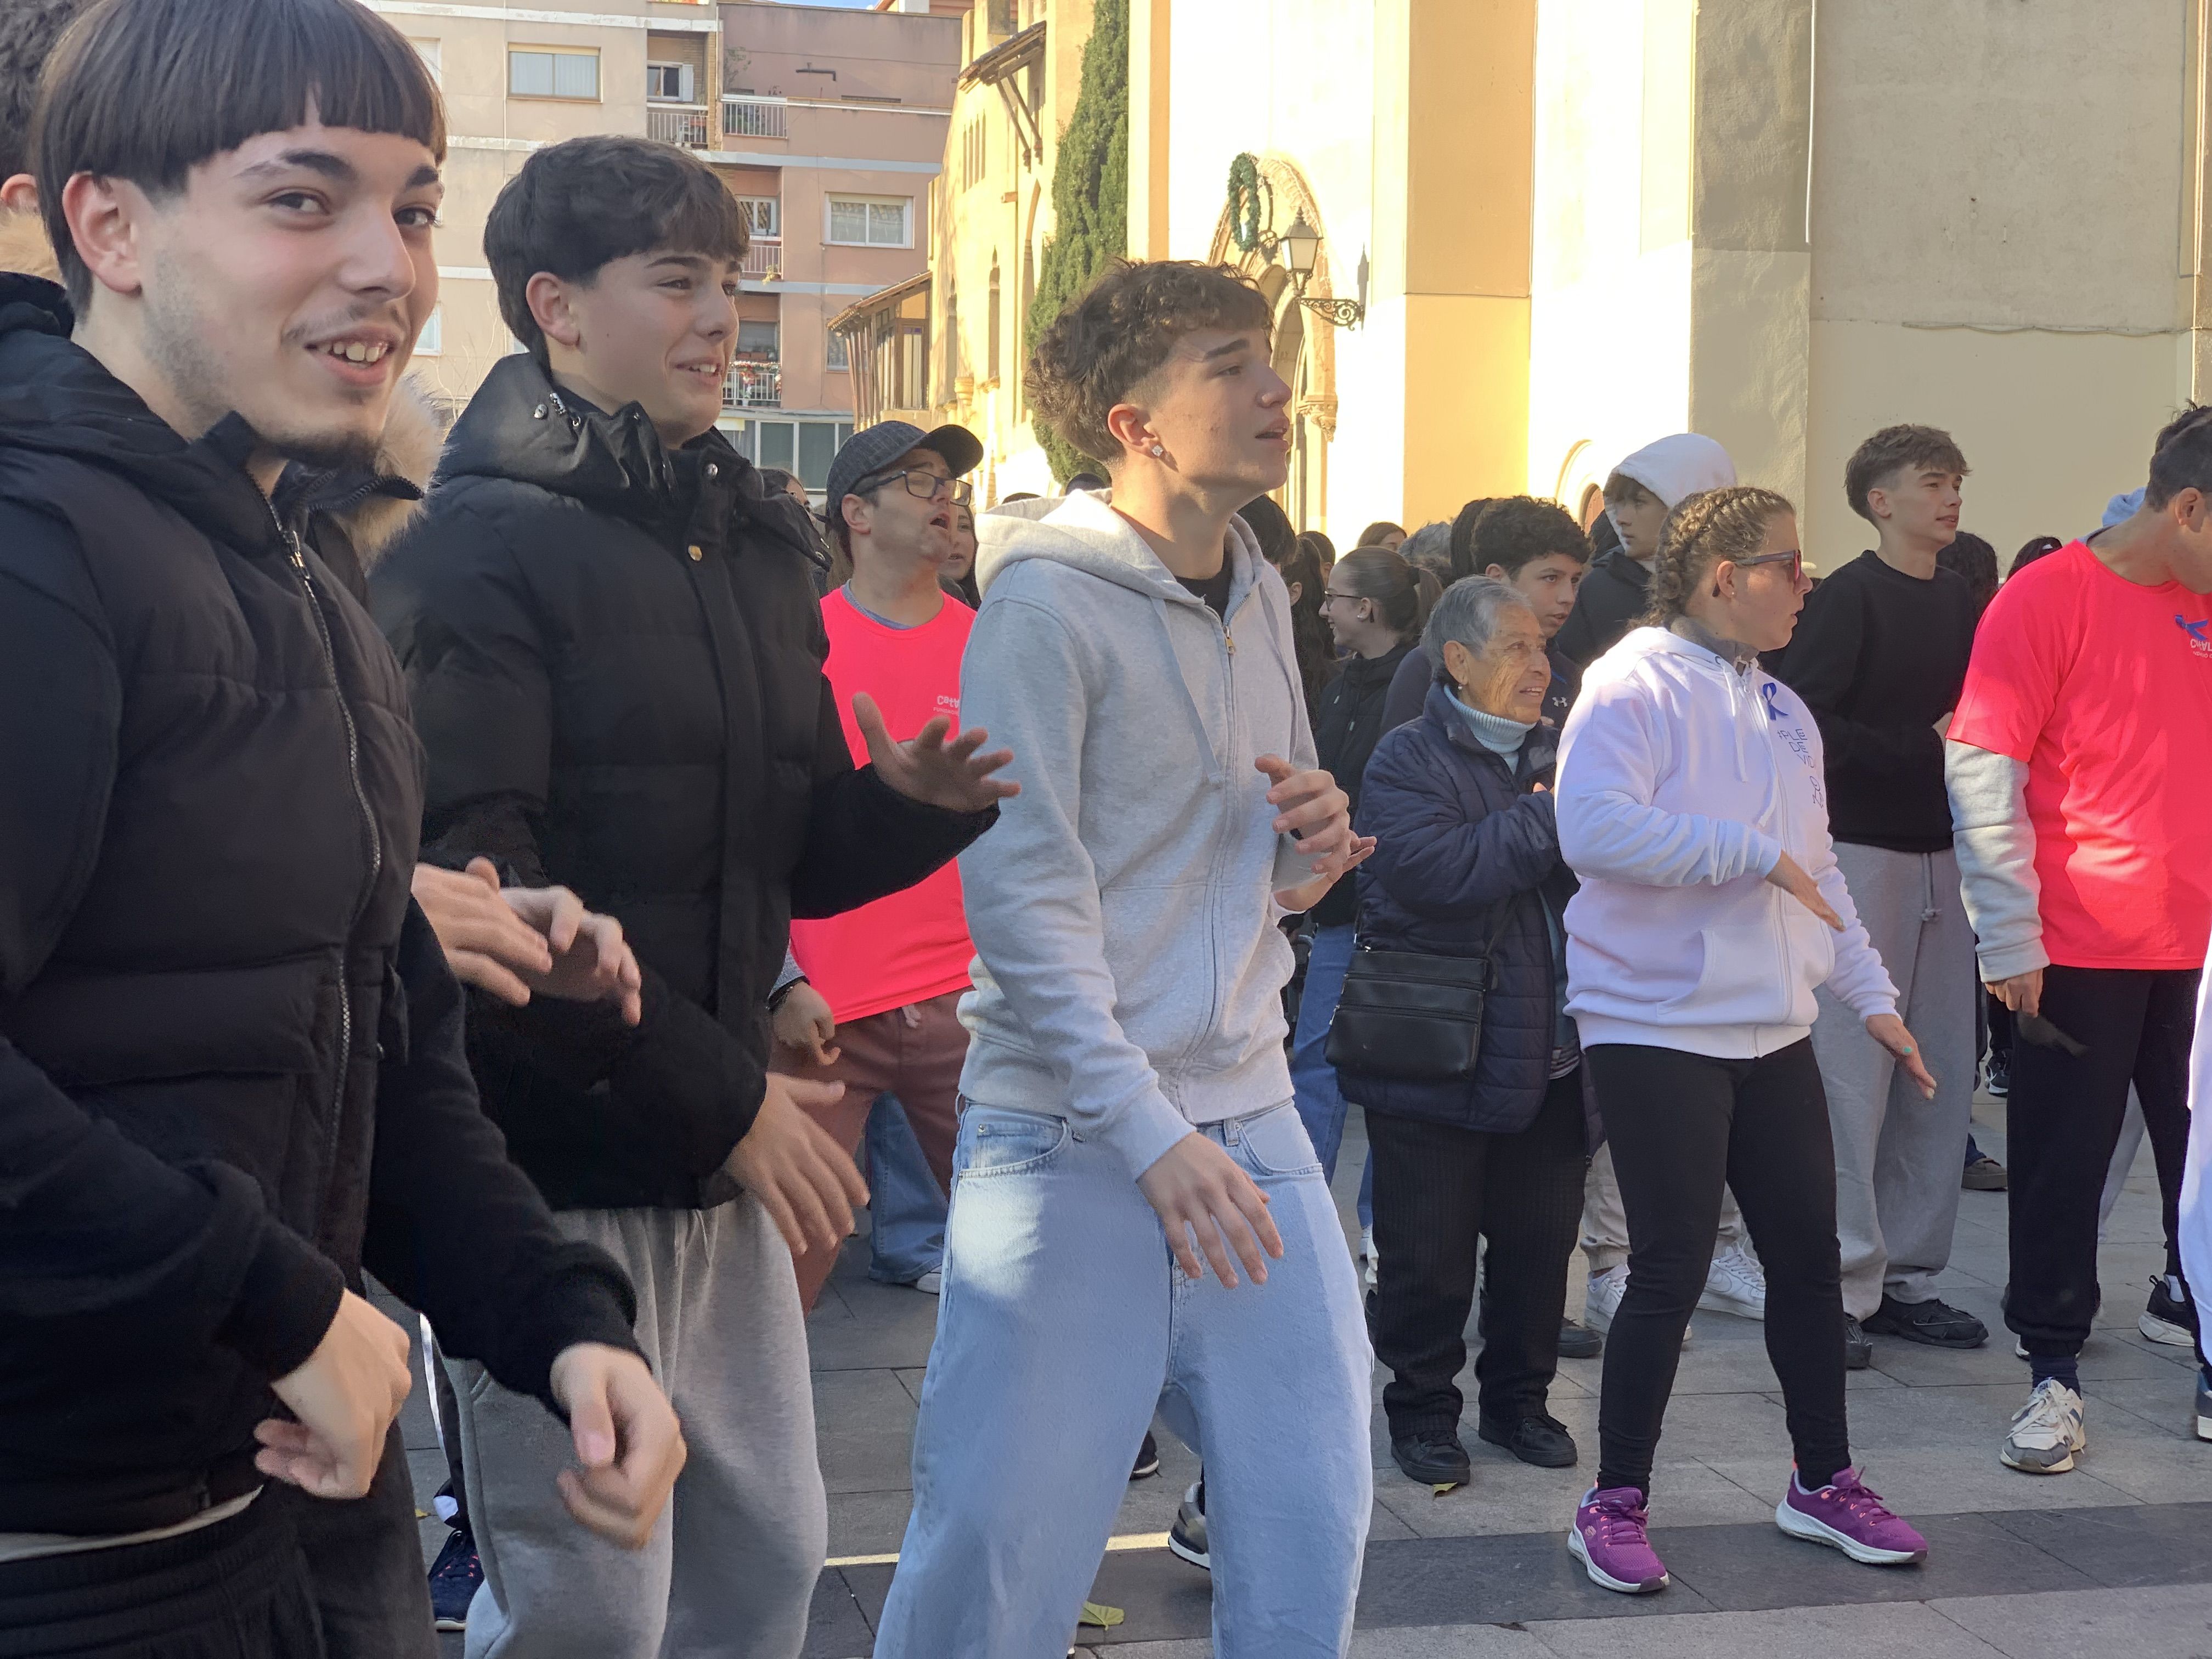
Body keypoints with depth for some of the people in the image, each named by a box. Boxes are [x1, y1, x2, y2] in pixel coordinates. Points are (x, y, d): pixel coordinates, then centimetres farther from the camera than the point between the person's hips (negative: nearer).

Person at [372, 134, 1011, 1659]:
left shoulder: (756, 549, 14)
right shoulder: (482, 551, -10)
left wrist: (914, 804, -5)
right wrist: (723, 1096, -19)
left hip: (724, 1162, 8)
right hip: (553, 1165, -7)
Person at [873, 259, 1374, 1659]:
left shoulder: (1261, 599, 14)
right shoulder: (1048, 603, -9)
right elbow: (1024, 892, -14)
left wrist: (1312, 850, -1)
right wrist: (1150, 1135, -19)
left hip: (1251, 1122, 7)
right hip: (1071, 1139, -6)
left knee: (1314, 1517, 6)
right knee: (1007, 1537, -1)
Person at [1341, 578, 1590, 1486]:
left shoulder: (1555, 756, 13)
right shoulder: (1409, 759, -8)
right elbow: (1435, 872, -25)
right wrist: (1547, 816, -17)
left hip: (1547, 1058, 6)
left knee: (1540, 1242, 12)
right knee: (1429, 1254, 4)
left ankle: (1519, 1398, 29)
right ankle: (1422, 1410, 20)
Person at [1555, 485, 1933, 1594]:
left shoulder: (1780, 711, 13)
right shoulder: (1633, 687, -12)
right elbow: (1593, 828, -27)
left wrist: (1871, 994, 15)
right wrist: (1756, 855, -22)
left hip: (1771, 1030, 8)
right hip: (1657, 1027, -7)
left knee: (1809, 1255, 11)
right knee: (1672, 1269, -5)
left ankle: (1823, 1483, 27)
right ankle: (1615, 1504, 10)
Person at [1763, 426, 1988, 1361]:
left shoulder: (1960, 602, 13)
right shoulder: (1846, 601, -7)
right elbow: (1809, 730, -17)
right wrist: (1924, 746, -18)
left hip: (1940, 854, 7)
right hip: (1860, 854, -7)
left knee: (1942, 1075, 8)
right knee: (1853, 1075, -6)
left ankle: (1907, 1278, 18)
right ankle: (1839, 1290, 1)